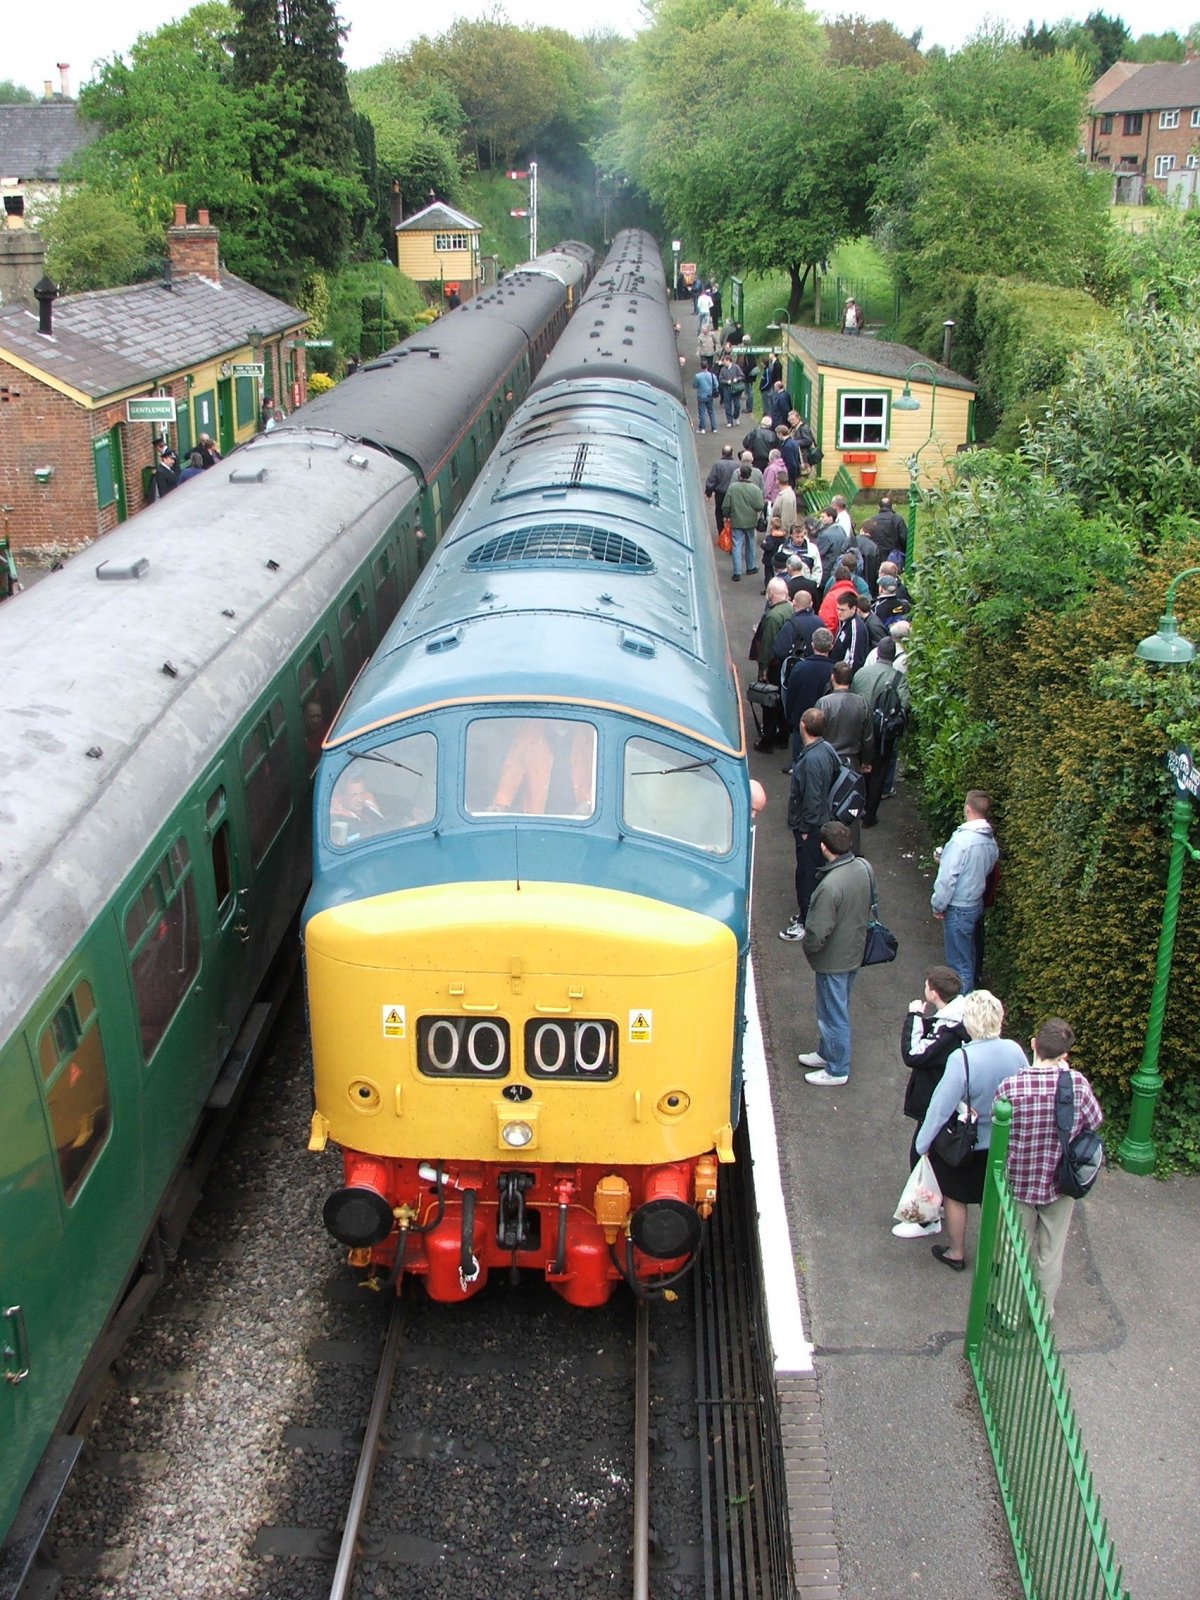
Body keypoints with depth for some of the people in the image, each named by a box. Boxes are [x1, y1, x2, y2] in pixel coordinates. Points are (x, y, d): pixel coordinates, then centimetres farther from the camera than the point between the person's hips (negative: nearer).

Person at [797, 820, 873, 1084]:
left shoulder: (830, 886, -34)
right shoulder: (864, 868, -9)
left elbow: (817, 933, -28)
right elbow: (869, 907, 7)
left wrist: (806, 946, -7)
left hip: (833, 961, -8)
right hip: (855, 952, 8)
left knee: (833, 1014, 10)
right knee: (836, 1009, 25)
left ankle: (837, 1070, 25)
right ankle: (826, 1052, 43)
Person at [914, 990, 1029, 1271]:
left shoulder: (962, 1059, -32)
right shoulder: (1015, 1051, -17)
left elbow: (941, 1106, -23)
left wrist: (923, 1143, -9)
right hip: (1003, 1143, 4)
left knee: (955, 1197, 19)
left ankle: (956, 1253, 35)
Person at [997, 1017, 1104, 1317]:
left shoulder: (1010, 1087, -23)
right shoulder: (1077, 1082, -19)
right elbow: (1095, 1121, -2)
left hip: (1019, 1182, -1)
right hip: (1060, 1182, 1)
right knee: (1052, 1253, 21)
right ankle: (1044, 1312, 37)